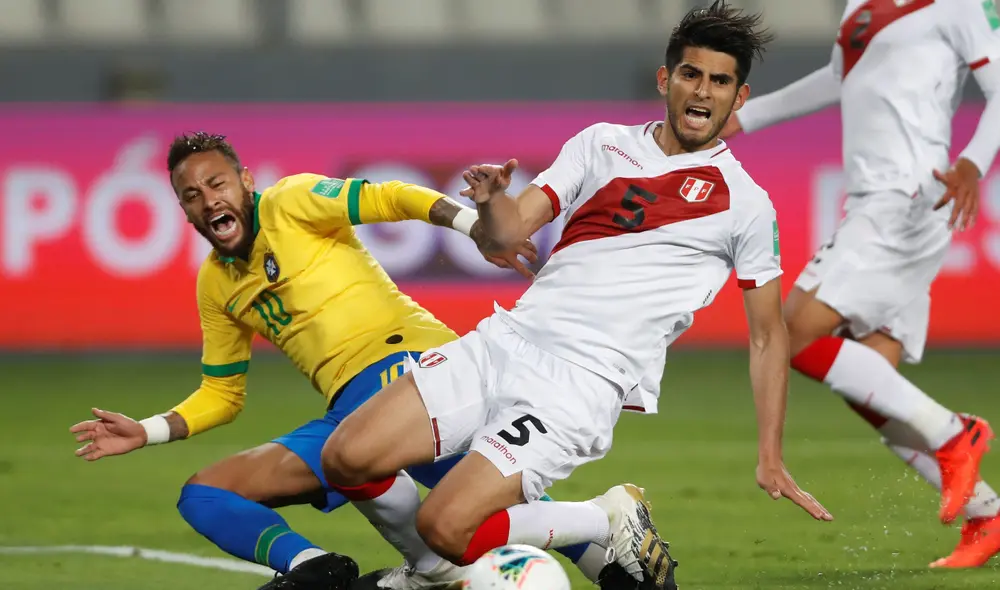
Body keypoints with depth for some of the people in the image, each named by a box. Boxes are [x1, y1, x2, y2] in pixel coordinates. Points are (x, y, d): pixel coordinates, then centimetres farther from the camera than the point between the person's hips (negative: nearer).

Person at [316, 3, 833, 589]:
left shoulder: (745, 204, 4)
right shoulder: (602, 144, 14)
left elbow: (769, 336, 10)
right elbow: (513, 228, 9)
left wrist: (772, 461, 4)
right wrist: (492, 199, -16)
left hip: (586, 381, -5)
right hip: (506, 339, 5)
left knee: (447, 527, -22)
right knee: (346, 459, -12)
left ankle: (612, 522, 1)